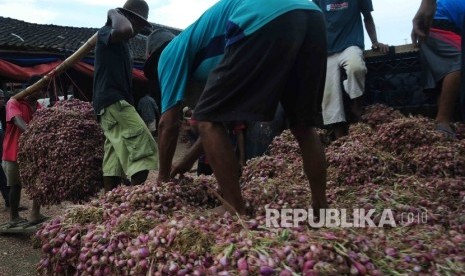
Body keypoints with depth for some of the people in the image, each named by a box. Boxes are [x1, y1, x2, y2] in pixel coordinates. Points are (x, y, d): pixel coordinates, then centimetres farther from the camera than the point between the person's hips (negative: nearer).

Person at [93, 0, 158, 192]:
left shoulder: (122, 45, 26)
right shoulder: (106, 32, -2)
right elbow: (125, 30, -28)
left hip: (116, 104, 10)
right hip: (112, 102, -10)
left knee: (114, 163, 4)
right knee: (142, 148, -21)